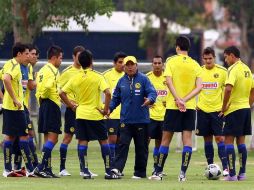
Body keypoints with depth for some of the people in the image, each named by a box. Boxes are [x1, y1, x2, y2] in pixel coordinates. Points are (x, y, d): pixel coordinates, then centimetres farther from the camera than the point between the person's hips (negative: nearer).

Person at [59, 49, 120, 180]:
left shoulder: (75, 78, 3)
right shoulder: (97, 77, -8)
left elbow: (62, 93, 4)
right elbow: (107, 92, -20)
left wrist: (71, 105, 11)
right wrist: (105, 109, -10)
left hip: (80, 115, 3)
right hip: (95, 115, -3)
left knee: (82, 142, 5)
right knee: (104, 141, 6)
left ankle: (85, 171, -2)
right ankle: (108, 172, 6)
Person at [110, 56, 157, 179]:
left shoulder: (143, 79, -2)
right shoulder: (121, 81, 9)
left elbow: (152, 92, -11)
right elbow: (116, 98, 15)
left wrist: (150, 99, -32)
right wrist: (109, 108, 0)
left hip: (141, 119, -2)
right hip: (125, 120, 2)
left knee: (141, 147, 5)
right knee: (123, 144, -9)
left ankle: (140, 172, 13)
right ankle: (117, 168, -16)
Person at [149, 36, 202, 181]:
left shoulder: (171, 62, -1)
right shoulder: (195, 64, 5)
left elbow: (169, 82, -14)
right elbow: (199, 87, -4)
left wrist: (178, 100, -18)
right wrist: (185, 100, -9)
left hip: (173, 106, -2)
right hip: (190, 107, 2)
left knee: (166, 139, 6)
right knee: (187, 139, 1)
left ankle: (158, 172, 10)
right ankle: (183, 173, -7)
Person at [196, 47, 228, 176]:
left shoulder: (222, 72, -2)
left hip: (217, 109, -2)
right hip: (202, 109, 3)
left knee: (219, 138, -9)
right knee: (207, 139, 6)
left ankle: (225, 167, -11)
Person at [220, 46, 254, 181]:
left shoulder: (233, 69, -14)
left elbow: (228, 89, -26)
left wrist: (224, 107, -16)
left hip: (234, 109, -8)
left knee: (229, 141, -4)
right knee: (241, 141, 13)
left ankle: (232, 174, -8)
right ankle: (242, 173, 13)